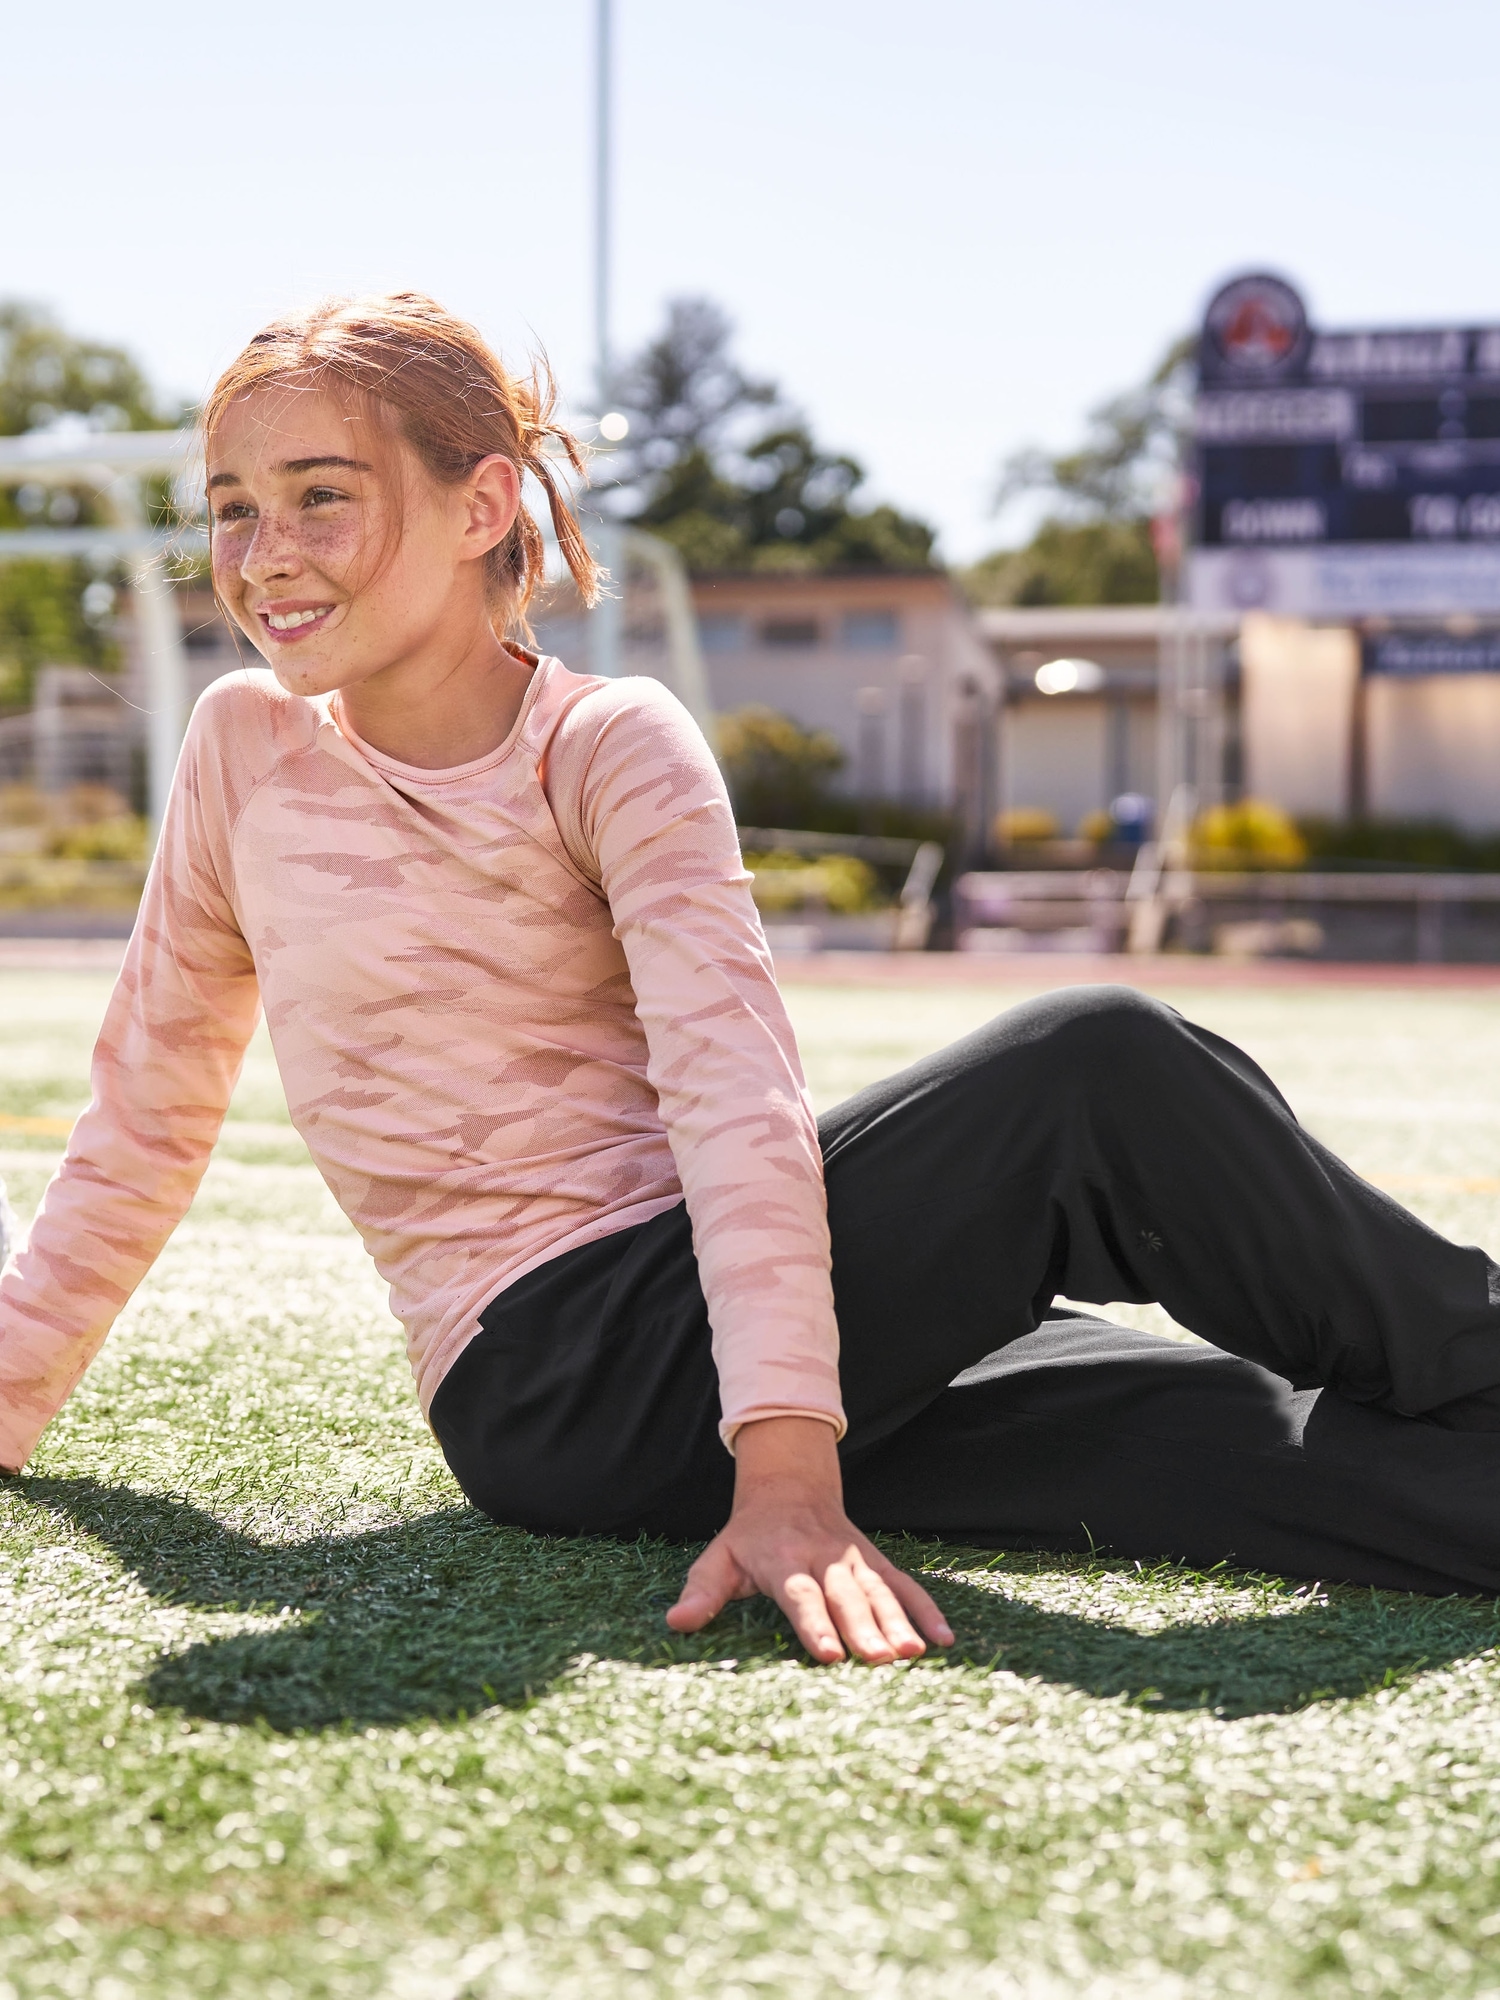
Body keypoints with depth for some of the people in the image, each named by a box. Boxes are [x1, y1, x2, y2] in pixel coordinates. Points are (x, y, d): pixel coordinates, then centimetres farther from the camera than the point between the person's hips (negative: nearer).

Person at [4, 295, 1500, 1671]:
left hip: (719, 1314, 2)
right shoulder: (246, 743, 5)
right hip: (541, 1389, -2)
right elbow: (148, 1103, 16)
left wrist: (787, 1462, -29)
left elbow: (734, 1087, -16)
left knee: (1239, 1447, -20)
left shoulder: (614, 748, -1)